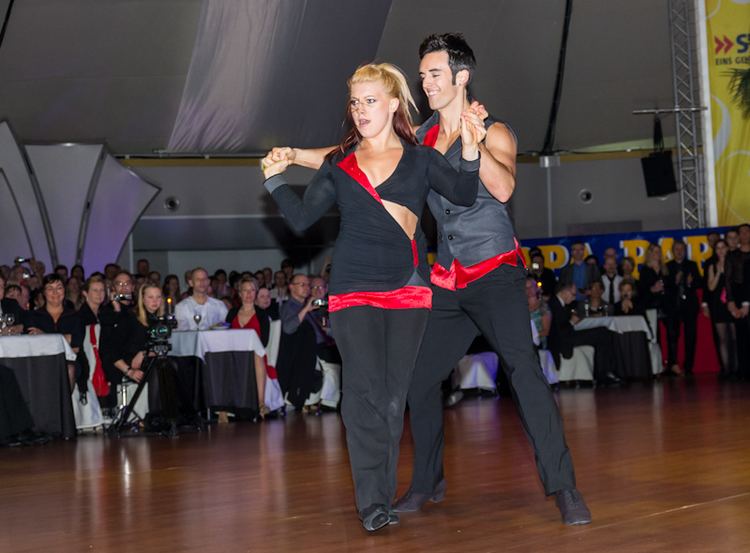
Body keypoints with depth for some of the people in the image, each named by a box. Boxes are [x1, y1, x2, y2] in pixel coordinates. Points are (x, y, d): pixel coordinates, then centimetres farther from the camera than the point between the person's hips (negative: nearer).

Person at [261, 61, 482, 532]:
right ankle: (372, 504, -10)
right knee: (366, 390, -12)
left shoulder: (421, 159, 8)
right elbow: (302, 218, 8)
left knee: (395, 395, -1)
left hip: (409, 290, 0)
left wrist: (470, 152, -19)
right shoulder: (339, 165, 11)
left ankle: (382, 500, 7)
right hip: (353, 291, 0)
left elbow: (464, 196, -5)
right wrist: (276, 180, 2)